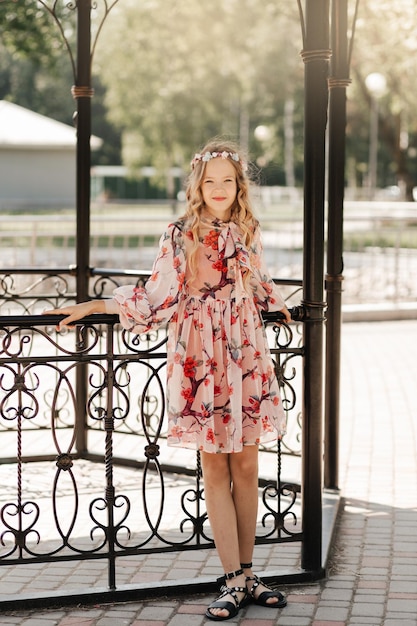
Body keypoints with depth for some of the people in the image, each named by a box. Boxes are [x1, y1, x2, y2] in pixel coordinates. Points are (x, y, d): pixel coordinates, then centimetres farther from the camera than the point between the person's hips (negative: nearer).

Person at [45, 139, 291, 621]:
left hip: (247, 360, 3)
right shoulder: (180, 236, -3)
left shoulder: (248, 232, 7)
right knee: (215, 470, 0)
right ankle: (233, 581, 3)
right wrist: (95, 305, -6)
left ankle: (246, 576, 14)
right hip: (200, 363, -3)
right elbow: (156, 300, -2)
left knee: (246, 466, 5)